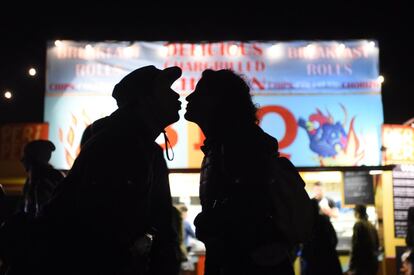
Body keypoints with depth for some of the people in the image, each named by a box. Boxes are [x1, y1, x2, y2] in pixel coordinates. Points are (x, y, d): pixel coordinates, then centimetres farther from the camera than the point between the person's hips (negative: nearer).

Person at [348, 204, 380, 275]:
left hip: (362, 263, -8)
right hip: (373, 262, 8)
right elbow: (377, 244, 19)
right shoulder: (371, 226, 12)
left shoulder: (358, 225, -11)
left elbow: (355, 246, -15)